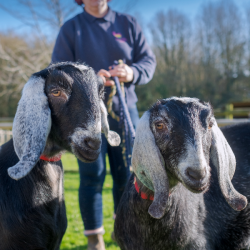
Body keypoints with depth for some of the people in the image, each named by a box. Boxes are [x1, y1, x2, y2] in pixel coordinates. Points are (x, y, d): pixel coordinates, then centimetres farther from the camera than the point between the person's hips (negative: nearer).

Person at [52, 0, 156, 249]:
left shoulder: (128, 23, 8)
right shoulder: (70, 28, 3)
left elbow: (148, 60, 2)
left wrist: (132, 73, -22)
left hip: (125, 109, 2)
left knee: (127, 173, 7)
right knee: (92, 177, -3)